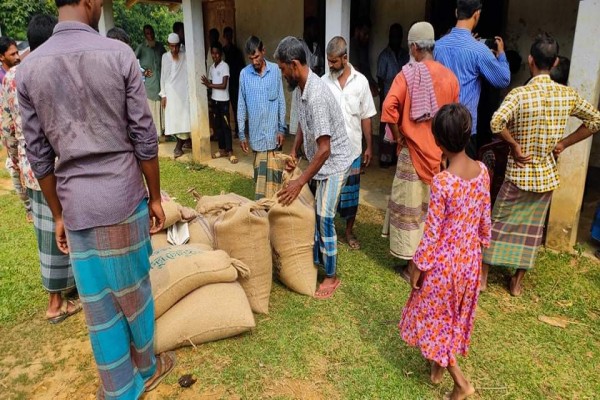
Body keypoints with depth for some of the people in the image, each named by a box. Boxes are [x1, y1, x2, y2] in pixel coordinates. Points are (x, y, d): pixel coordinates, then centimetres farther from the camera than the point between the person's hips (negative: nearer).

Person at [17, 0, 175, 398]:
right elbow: (145, 139, -8)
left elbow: (39, 155, 4)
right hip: (123, 199, -2)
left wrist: (58, 214, 14)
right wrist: (155, 197, 4)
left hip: (76, 206, 3)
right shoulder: (119, 54, -9)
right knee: (134, 293, 16)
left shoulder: (28, 67, 1)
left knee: (98, 306, 14)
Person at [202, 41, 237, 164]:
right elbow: (211, 84, 11)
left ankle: (230, 152, -2)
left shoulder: (225, 66, -11)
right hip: (214, 100, 7)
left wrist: (210, 85, -13)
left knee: (226, 126, -6)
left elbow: (224, 85, -17)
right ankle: (222, 149, 19)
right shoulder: (211, 67, 10)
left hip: (223, 101, -7)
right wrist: (207, 84, -10)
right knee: (217, 126, 10)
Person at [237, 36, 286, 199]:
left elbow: (281, 101, 1)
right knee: (260, 169, 6)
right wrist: (241, 133, 1)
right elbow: (241, 105, 3)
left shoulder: (275, 70, -3)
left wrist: (281, 128, -3)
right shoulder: (244, 74, -1)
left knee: (273, 169, 4)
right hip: (256, 131, 1)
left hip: (273, 130, -1)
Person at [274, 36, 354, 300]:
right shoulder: (301, 88, -1)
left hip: (333, 163, -9)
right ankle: (316, 260, 35)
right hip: (318, 160, 9)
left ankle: (332, 276, 13)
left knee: (324, 220, -4)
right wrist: (294, 152, 6)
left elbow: (324, 149, -32)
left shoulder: (316, 95, -31)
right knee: (312, 214, 17)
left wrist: (299, 183, -28)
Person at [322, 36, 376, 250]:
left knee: (351, 191, 10)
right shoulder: (323, 82, -3)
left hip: (352, 148, 0)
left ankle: (349, 231, 26)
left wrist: (369, 146, 2)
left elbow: (366, 117, 2)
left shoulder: (360, 81, -2)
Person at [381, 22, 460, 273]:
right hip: (441, 151, 5)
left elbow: (389, 107, -24)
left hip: (414, 150, -5)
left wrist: (398, 137, -10)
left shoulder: (408, 73, -11)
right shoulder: (450, 77, 3)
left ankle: (412, 261, 11)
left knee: (411, 205, 4)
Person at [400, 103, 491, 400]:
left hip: (444, 262, -6)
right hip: (470, 258, 7)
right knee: (456, 314, 23)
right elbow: (485, 217, 4)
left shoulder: (442, 181, -27)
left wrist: (418, 267, -8)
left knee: (434, 316, 14)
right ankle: (439, 366, 43)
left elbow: (432, 233, -21)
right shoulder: (482, 171, -8)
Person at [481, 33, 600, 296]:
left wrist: (515, 145, -17)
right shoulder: (568, 95, -2)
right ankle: (517, 282, 25)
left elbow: (496, 122, -33)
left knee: (498, 223, 11)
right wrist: (564, 143, 8)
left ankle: (483, 276, 20)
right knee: (531, 228, 15)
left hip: (518, 174, -4)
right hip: (547, 176, 4)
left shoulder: (520, 94, -17)